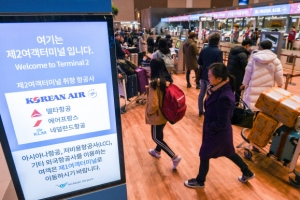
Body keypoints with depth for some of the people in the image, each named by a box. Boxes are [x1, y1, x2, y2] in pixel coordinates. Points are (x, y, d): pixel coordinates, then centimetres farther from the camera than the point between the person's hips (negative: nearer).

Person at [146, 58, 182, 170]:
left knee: (156, 137, 10)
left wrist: (149, 112, -10)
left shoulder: (154, 83, -27)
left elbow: (153, 104, -29)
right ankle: (157, 151, 48)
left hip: (158, 115, -8)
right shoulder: (168, 79, -3)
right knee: (160, 132, 26)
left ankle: (174, 157, 9)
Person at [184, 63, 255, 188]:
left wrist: (208, 126, -14)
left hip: (218, 133, -9)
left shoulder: (224, 97, -34)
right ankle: (247, 173, 53)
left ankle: (199, 182, 40)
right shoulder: (221, 89, -6)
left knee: (204, 156, 14)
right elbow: (212, 106, 4)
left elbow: (221, 123, -26)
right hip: (222, 132, 9)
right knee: (229, 153, 30)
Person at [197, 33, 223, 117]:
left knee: (201, 94, 16)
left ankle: (200, 111, 28)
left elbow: (199, 62, 6)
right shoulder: (218, 52, -17)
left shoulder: (203, 50, -1)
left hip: (203, 75, 5)